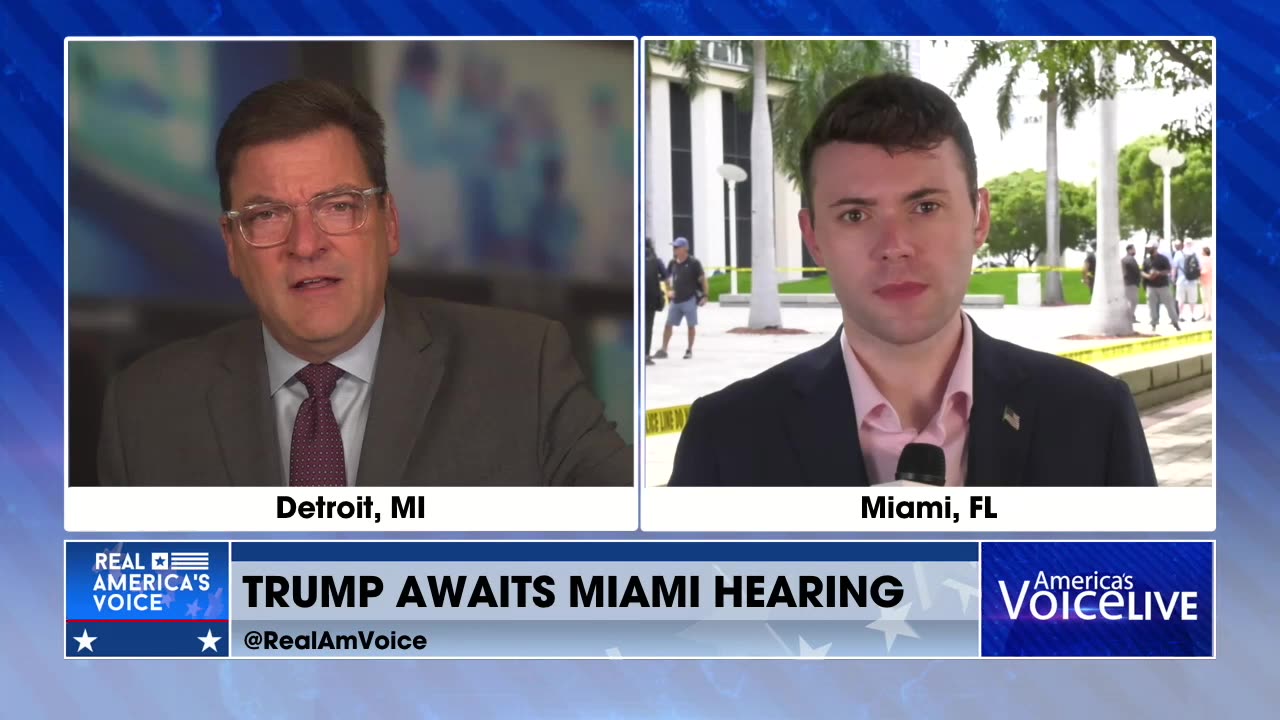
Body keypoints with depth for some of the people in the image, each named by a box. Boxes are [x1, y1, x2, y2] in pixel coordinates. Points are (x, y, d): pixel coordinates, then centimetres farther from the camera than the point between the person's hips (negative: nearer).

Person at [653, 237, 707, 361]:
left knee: (691, 325, 4)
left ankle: (689, 350, 16)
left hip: (690, 299, -5)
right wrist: (668, 291, 11)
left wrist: (705, 295, -12)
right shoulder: (673, 263, 5)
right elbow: (666, 277, 20)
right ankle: (663, 350, 6)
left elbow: (702, 279, -8)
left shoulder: (693, 262, -10)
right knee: (668, 324, 2)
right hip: (676, 300, 5)